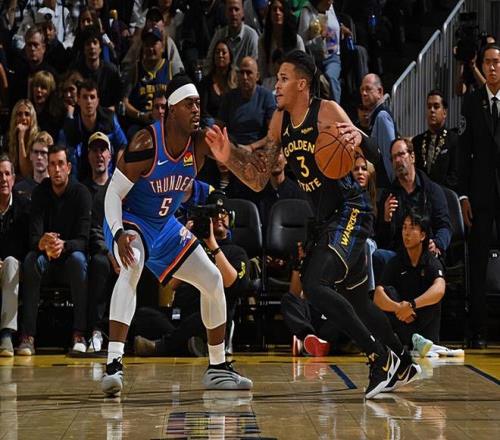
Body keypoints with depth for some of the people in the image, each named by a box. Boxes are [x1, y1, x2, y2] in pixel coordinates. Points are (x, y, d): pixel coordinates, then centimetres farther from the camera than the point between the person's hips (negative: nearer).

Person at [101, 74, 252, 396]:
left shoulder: (200, 143, -10)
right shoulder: (146, 145, -27)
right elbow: (113, 193, -24)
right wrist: (118, 235, -39)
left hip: (165, 226, 7)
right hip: (130, 221, -7)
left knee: (213, 281, 6)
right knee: (132, 267, -37)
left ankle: (218, 368, 23)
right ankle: (114, 365, -42)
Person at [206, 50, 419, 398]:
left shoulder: (327, 111, -15)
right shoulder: (280, 121, 7)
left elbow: (374, 158, -20)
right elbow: (259, 180, 9)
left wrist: (360, 139, -42)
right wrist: (229, 157, -7)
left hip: (351, 211, -9)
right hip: (326, 218, 9)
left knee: (314, 284, -23)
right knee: (356, 299, 17)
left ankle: (381, 358, -12)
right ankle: (402, 365, 35)